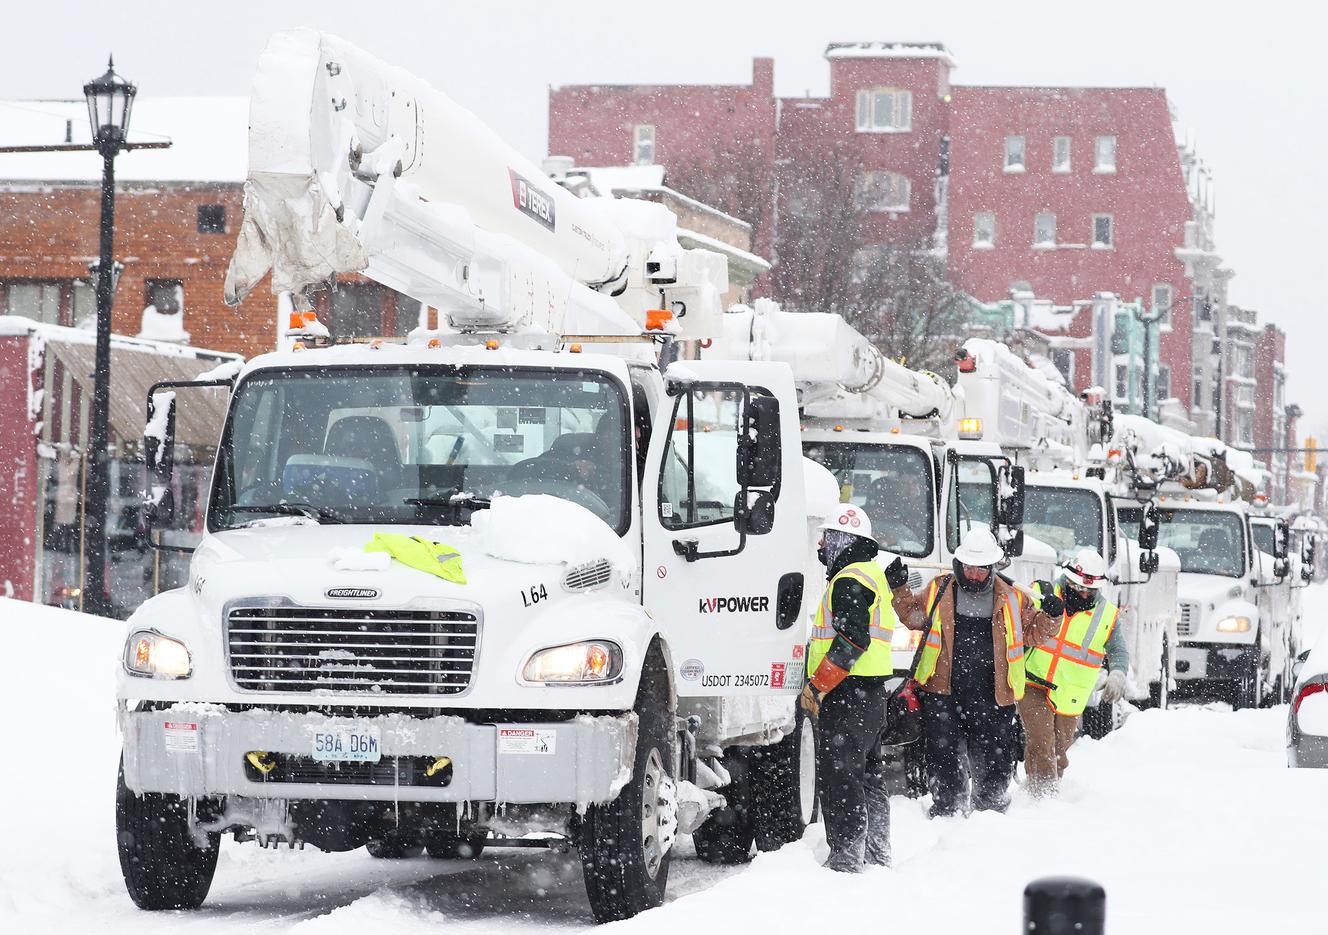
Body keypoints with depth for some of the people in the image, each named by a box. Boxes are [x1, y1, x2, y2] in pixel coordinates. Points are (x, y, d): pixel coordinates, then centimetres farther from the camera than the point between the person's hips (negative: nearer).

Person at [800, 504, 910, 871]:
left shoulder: (849, 582, -14)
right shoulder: (875, 574, 20)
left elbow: (853, 640, -23)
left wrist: (817, 685, -21)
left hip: (847, 691, -11)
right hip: (871, 693, 11)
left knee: (838, 772, -10)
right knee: (866, 771, 17)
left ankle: (846, 854, -13)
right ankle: (877, 852, 24)